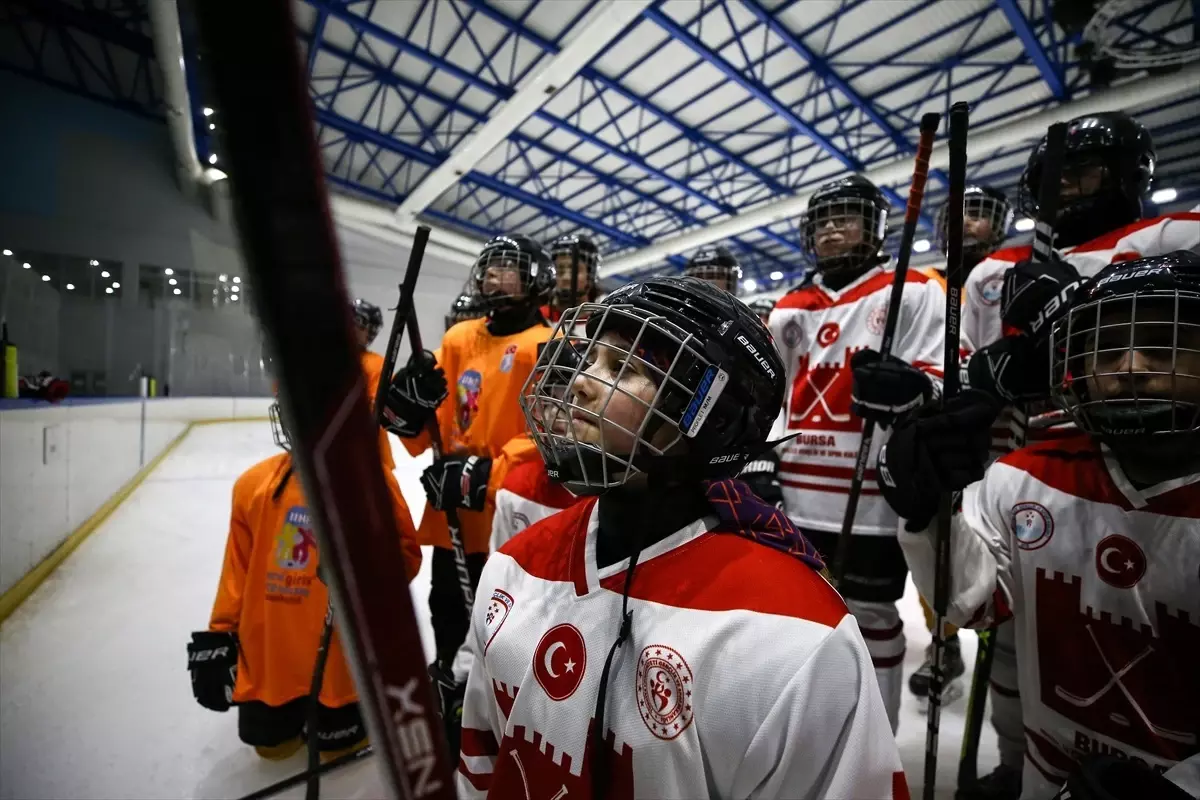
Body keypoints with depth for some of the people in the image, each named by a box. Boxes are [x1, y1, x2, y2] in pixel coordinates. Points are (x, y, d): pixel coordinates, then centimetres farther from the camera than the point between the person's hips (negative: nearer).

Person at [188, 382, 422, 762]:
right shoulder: (255, 484, -3)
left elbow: (404, 553, -9)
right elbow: (238, 570, 5)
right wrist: (218, 637, 6)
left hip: (343, 653, -3)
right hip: (269, 652, 4)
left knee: (337, 742, 13)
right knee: (270, 741, 20)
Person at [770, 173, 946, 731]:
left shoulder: (912, 292, 0)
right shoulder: (790, 308, 14)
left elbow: (943, 380, -8)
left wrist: (909, 388, -30)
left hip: (873, 497, -5)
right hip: (795, 496, 5)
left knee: (869, 617, 9)